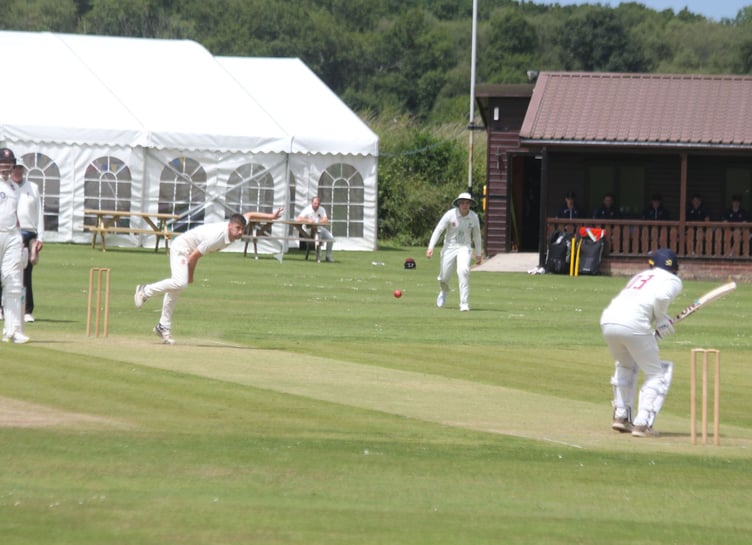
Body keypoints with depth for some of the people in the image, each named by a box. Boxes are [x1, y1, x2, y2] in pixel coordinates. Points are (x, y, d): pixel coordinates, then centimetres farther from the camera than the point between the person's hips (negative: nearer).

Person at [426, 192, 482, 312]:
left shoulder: (474, 217, -5)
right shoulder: (450, 214, -13)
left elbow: (476, 235, 9)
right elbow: (438, 230, -12)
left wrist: (478, 253, 12)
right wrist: (431, 247, -22)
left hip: (464, 248, 0)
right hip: (449, 247, 0)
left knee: (463, 270, -26)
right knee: (444, 277, 8)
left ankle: (464, 303, -22)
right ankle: (444, 291, 48)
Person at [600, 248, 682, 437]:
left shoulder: (640, 275, 33)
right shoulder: (672, 280, 14)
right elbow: (661, 297, -10)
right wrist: (662, 320, 7)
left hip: (608, 321, 6)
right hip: (633, 325, -6)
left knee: (626, 366, 31)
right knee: (656, 374, 9)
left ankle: (621, 416, 26)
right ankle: (642, 424, -3)